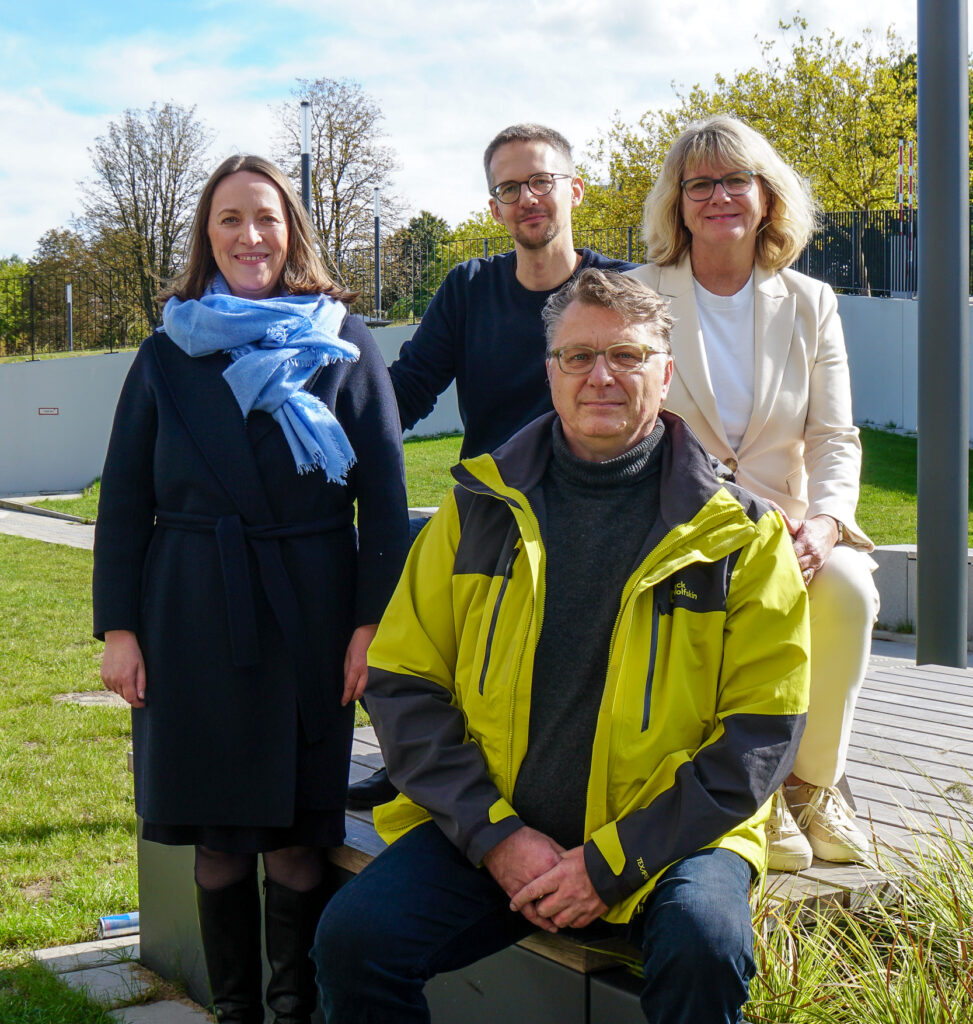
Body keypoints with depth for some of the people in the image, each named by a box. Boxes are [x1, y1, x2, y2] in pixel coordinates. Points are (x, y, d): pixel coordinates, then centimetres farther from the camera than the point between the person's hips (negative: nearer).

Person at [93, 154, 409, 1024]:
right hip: (193, 617, 2)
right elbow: (125, 499, 8)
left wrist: (373, 622, -7)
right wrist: (118, 626, 0)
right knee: (217, 838, 7)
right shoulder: (168, 354, 8)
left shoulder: (344, 348, 4)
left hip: (310, 614, -1)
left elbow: (385, 496, 1)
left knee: (297, 837, 1)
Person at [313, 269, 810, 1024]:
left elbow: (762, 728, -3)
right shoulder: (479, 508, 7)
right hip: (489, 831, 2)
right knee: (353, 938, -20)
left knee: (703, 949, -32)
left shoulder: (736, 532, 1)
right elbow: (403, 683, 5)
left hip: (661, 834, -2)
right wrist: (495, 835, -8)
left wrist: (612, 861, -11)